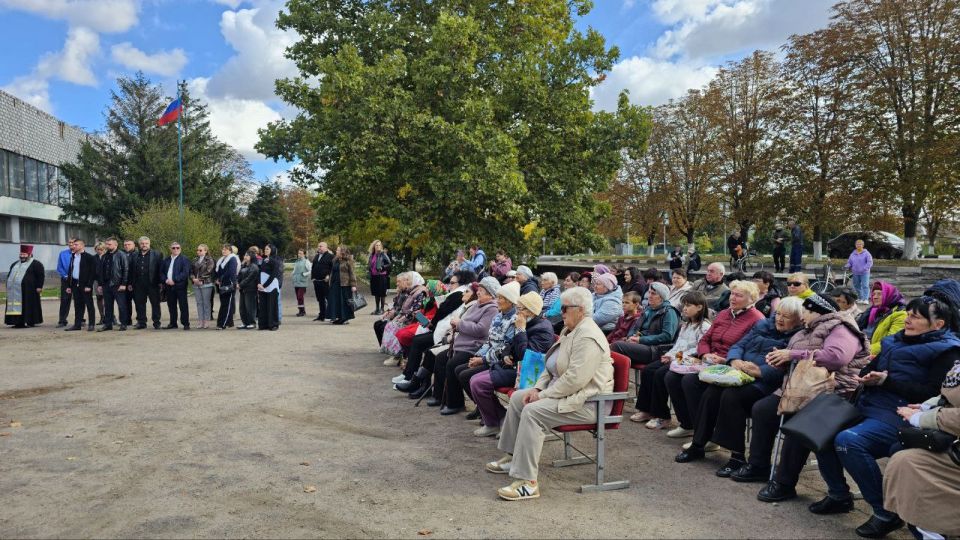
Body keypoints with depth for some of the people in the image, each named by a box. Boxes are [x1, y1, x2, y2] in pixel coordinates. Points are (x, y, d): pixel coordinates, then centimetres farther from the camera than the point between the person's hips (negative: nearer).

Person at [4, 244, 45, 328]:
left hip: (28, 290, -7)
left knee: (29, 306, -5)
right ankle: (19, 322, 10)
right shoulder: (15, 264, 21)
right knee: (16, 306, 5)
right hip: (14, 290, 7)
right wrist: (9, 286, 18)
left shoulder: (36, 264, -3)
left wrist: (39, 287, -14)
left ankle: (30, 322, 0)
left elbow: (41, 275, -9)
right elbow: (9, 275, 27)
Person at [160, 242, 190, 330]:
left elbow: (185, 272, -11)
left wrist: (174, 280, -17)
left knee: (183, 306, -3)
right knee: (171, 306, 9)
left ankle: (185, 323, 0)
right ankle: (173, 323, 18)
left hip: (180, 286, -5)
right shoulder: (166, 260, 16)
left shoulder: (184, 259, -1)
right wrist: (165, 280, -5)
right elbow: (161, 272, 14)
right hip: (169, 286, 5)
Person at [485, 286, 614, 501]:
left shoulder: (588, 337, -22)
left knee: (532, 411, -27)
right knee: (517, 398, 11)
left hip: (587, 401, -11)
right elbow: (552, 366, 17)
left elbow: (575, 378, -29)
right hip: (565, 392, 11)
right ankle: (513, 457, 21)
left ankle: (527, 482, -24)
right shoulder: (569, 330, 12)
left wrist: (544, 394, -19)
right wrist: (538, 388, 2)